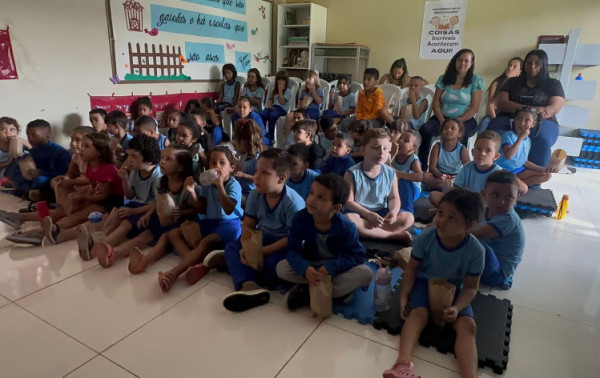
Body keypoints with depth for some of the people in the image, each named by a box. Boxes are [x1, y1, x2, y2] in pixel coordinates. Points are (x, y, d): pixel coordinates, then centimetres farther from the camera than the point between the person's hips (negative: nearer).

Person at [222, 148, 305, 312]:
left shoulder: (294, 202, -24)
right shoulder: (255, 195, -5)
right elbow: (247, 225, -3)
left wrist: (262, 251, -30)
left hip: (286, 246, -5)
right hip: (261, 239, 6)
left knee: (274, 264, -35)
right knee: (232, 247, -17)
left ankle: (232, 263, -11)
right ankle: (249, 286, -43)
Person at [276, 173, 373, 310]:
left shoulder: (346, 227, -25)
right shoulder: (300, 218, -22)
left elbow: (357, 256, -19)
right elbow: (293, 251, -19)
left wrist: (331, 266, -35)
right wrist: (305, 268, -40)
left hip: (335, 267, -1)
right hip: (310, 265, 1)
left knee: (366, 273, -28)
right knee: (281, 268, -26)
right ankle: (339, 289, -20)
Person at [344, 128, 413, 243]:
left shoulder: (390, 173, -2)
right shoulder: (352, 173, -13)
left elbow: (394, 198, 4)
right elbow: (349, 201, -15)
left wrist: (394, 211, -18)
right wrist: (368, 214, -25)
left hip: (381, 213, 3)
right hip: (360, 214, -3)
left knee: (408, 217, -16)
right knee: (348, 219, -36)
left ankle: (366, 232, -24)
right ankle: (394, 235, -25)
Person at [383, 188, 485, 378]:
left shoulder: (476, 250, -21)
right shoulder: (425, 237, -21)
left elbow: (471, 287, -9)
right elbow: (412, 269, -8)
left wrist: (457, 308, -27)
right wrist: (404, 296, -17)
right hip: (424, 282, -1)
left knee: (467, 325, -24)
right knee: (419, 313, -29)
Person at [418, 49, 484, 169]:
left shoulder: (476, 80, 5)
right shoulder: (444, 78, 11)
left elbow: (474, 107, -2)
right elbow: (436, 103, 5)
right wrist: (442, 122, -12)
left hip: (465, 119, -2)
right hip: (442, 117, 2)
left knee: (460, 133, -38)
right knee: (425, 129, -29)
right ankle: (422, 167, -22)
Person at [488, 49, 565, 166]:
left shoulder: (553, 84, 16)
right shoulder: (512, 82, 18)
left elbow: (555, 108, 0)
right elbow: (501, 103, 1)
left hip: (542, 122, 0)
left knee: (542, 140, -38)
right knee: (495, 134, -36)